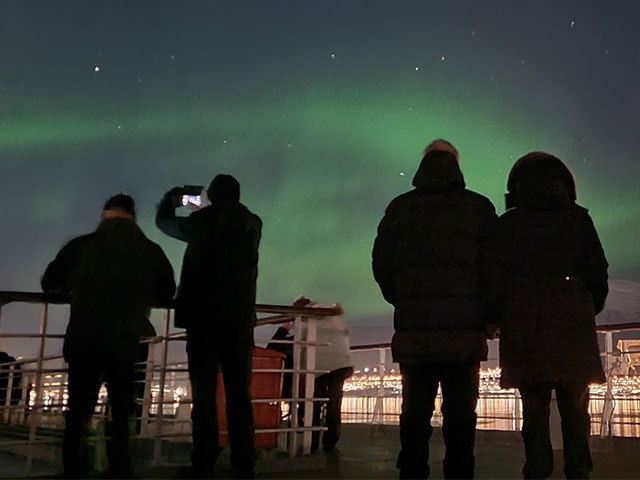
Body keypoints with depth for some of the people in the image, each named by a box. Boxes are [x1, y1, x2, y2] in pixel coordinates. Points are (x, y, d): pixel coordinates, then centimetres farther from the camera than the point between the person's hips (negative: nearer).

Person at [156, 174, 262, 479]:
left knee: (204, 393, 0)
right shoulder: (253, 224, 6)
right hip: (240, 319, 2)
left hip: (203, 317, -2)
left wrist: (170, 199, 37)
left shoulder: (202, 221, 0)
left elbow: (163, 222, 17)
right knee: (239, 394, 6)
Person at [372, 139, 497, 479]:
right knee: (460, 412, 4)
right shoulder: (480, 208, 3)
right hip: (465, 327, -1)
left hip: (414, 326, 1)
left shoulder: (400, 208, 7)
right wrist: (486, 313, 11)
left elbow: (382, 265, 6)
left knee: (415, 409, 7)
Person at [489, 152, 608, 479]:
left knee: (534, 403, 2)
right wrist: (593, 308, 19)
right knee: (574, 404, 7)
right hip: (572, 323, 1)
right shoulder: (578, 219, 8)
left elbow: (496, 275, 0)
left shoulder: (509, 224, 5)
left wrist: (497, 316, 8)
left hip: (524, 325, 0)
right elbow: (597, 269, 7)